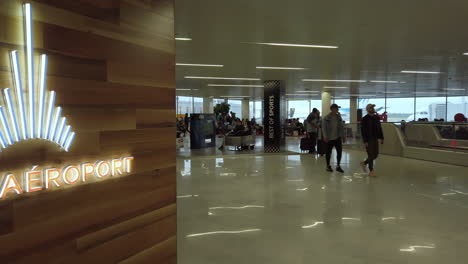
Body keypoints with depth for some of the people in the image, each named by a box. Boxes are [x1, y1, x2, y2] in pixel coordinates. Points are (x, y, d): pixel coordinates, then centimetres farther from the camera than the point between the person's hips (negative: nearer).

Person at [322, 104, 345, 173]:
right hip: (329, 138, -4)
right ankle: (328, 166, 21)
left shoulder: (339, 117, 6)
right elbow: (324, 127, -7)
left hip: (338, 138, 4)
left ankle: (338, 166, 15)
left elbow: (341, 127, 11)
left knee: (339, 151, 1)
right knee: (328, 152, 6)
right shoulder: (326, 118, -7)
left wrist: (343, 136, 9)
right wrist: (325, 137, -14)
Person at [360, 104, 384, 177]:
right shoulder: (365, 119, -10)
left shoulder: (377, 118, 7)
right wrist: (365, 141, -16)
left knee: (375, 155, 10)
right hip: (368, 140, -6)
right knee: (371, 155, -1)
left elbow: (379, 128, 11)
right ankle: (371, 171, 12)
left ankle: (364, 163, 32)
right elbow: (363, 131, -12)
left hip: (375, 139, 6)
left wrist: (381, 138, 4)